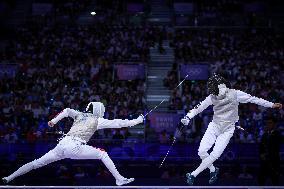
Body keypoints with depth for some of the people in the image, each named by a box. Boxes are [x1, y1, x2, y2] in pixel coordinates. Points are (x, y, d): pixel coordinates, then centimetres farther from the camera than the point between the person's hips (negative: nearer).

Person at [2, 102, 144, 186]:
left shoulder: (80, 115, 23)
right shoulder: (97, 120, 10)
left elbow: (67, 111, 5)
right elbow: (117, 123, 9)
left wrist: (55, 120, 1)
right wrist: (137, 121, 17)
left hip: (62, 144, 6)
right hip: (75, 147, -5)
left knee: (36, 164, 12)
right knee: (102, 154, 5)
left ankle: (9, 178, 12)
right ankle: (119, 179, -4)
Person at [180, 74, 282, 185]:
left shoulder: (235, 94, -14)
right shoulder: (212, 97, -8)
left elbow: (253, 99, -9)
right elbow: (199, 107, -5)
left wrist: (271, 105, -8)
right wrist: (188, 117, -20)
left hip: (227, 131, -2)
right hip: (214, 126, 2)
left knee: (214, 155, -14)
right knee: (202, 152, -10)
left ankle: (193, 174, -2)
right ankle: (213, 170, 17)